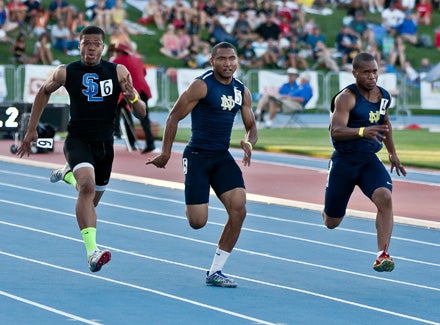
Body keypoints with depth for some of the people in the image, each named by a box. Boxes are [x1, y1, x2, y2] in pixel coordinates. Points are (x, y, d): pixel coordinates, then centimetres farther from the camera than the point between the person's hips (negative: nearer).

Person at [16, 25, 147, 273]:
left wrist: (133, 98, -24)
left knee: (92, 200, 19)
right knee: (87, 187, -31)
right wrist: (32, 130, 17)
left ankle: (68, 174, 54)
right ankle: (92, 251, -40)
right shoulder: (65, 73, -4)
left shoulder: (118, 72, -3)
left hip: (105, 145, 3)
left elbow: (141, 114, -2)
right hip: (78, 141, -3)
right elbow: (44, 92, 17)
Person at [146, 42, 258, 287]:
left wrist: (249, 142, -6)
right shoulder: (202, 85, -10)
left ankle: (215, 272, -3)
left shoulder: (242, 91, 9)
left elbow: (251, 126, 18)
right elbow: (175, 116, -7)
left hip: (223, 157, 6)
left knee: (239, 209, -13)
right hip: (197, 156, -6)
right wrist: (166, 153, -8)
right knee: (198, 222, -12)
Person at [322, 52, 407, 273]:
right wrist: (363, 131, -46)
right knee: (331, 223, 7)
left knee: (385, 197, -27)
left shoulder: (384, 96, 6)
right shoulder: (346, 98, -16)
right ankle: (328, 209, 47)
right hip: (344, 161, -4)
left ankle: (382, 255, -28)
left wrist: (392, 153, 31)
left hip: (370, 161, 4)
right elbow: (335, 131, -30)